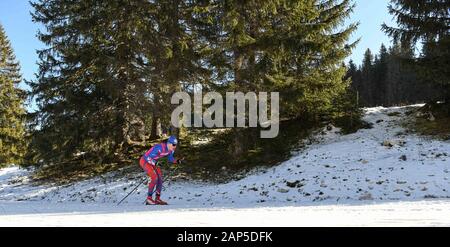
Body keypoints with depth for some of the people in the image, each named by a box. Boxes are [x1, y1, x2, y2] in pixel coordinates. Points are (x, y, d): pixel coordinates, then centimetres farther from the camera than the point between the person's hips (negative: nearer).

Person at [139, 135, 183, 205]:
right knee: (154, 178, -19)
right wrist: (155, 164, -39)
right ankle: (149, 198, -9)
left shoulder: (171, 150, -10)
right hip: (144, 161, -8)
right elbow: (148, 158, -29)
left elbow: (170, 159, 6)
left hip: (153, 162, 8)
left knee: (160, 179, 1)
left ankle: (157, 199, 9)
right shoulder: (159, 148, -34)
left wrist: (177, 161, -13)